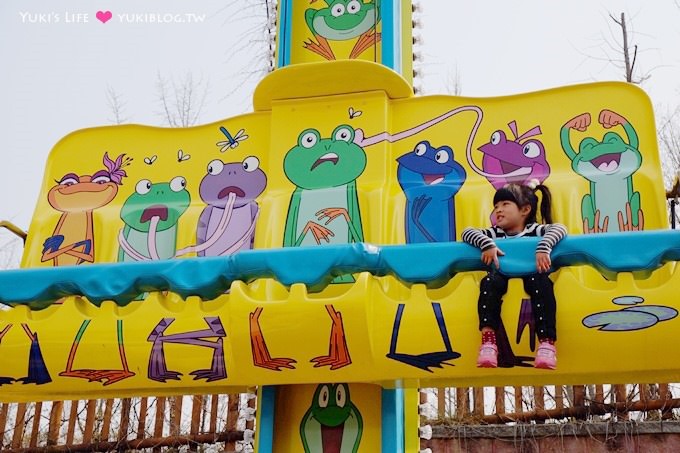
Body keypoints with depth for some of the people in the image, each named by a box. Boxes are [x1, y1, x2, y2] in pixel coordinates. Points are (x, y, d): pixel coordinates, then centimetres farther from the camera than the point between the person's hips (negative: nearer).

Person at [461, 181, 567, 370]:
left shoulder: (535, 230, 6)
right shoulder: (495, 234, 13)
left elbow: (559, 228, -13)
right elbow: (467, 232, -1)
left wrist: (543, 248, -31)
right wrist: (487, 244, -21)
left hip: (530, 278, -2)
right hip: (503, 278, 2)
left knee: (540, 281, -35)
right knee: (489, 281, -30)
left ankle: (547, 342, -42)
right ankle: (488, 339, -44)